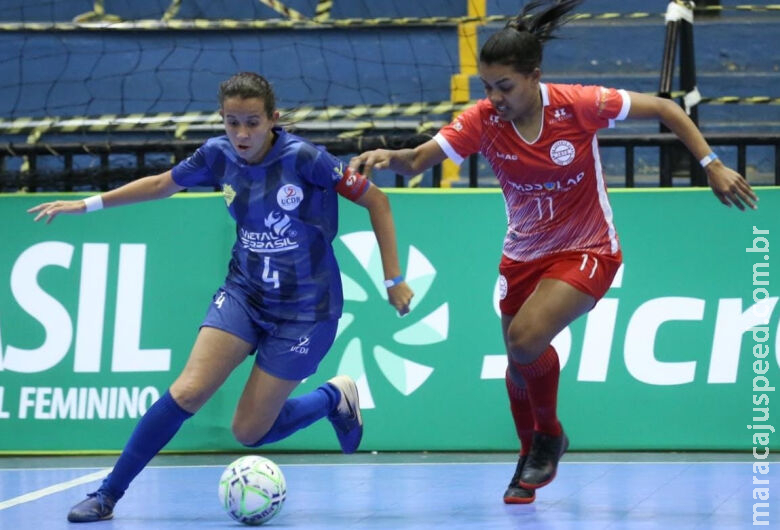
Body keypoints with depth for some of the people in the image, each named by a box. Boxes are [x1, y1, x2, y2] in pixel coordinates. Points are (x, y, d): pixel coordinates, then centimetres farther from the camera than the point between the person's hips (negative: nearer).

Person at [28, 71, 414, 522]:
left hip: (305, 310, -4)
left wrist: (394, 280, -9)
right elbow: (162, 184, 13)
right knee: (187, 392, -15)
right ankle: (107, 496, -5)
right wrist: (87, 204, 14)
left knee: (249, 431, -4)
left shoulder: (304, 158, -21)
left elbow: (376, 200, -10)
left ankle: (335, 398, 24)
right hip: (244, 293, 4)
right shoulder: (219, 156, -6)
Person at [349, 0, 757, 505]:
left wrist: (712, 164, -13)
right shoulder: (483, 121, -16)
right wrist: (386, 157, -46)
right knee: (519, 363, 12)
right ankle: (532, 458, 41)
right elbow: (417, 160, -23)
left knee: (526, 339, -25)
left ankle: (551, 435, 3)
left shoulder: (579, 105, -22)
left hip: (586, 251, -4)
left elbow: (664, 108, -9)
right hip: (524, 255, 4)